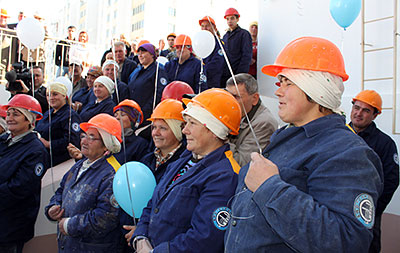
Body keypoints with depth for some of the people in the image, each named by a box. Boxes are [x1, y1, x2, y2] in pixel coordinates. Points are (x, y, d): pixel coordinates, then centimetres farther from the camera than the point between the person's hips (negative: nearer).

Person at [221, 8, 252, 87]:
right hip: (224, 75, 6)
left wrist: (240, 74, -16)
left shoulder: (244, 34, -1)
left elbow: (246, 56, -8)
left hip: (237, 74, -6)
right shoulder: (225, 36, 18)